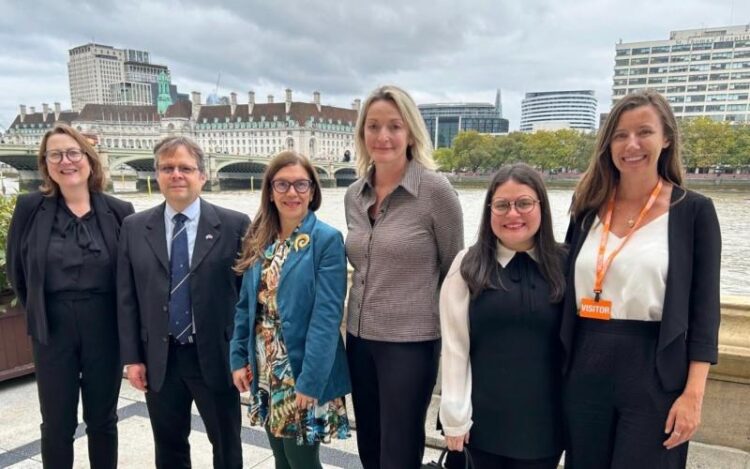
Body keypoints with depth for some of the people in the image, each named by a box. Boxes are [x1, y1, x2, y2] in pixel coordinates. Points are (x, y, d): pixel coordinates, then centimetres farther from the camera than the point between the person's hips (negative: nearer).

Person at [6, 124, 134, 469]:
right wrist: (38, 314, 7)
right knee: (57, 425, 13)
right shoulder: (29, 208, -4)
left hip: (105, 329, 0)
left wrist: (124, 322, 1)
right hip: (53, 330, 0)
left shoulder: (119, 211, -6)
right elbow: (16, 271, 5)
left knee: (103, 420, 15)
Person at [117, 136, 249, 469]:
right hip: (159, 360, 3)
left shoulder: (234, 225, -7)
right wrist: (132, 357, 1)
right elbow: (126, 299, 4)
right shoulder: (134, 228, 3)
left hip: (216, 357, -2)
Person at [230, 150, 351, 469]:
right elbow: (245, 305, 9)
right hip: (265, 372, 5)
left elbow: (327, 316, -17)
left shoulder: (327, 240, -13)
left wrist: (310, 380, -20)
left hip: (303, 373, -5)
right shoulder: (259, 240, 5)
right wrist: (238, 358, 3)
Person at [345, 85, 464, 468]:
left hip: (411, 341, -5)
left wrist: (449, 335, 3)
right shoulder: (354, 195, 4)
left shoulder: (435, 189, -13)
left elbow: (454, 269, -4)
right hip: (360, 337, 6)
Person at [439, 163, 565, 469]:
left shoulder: (563, 265, -1)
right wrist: (455, 415, -6)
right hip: (485, 417, -1)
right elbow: (454, 345, -5)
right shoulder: (468, 265, -5)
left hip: (544, 420, 1)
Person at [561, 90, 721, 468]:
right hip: (586, 370, 4)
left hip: (655, 374, -3)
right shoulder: (588, 206, 6)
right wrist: (561, 368, 8)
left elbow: (704, 309, -5)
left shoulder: (693, 210, -3)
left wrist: (693, 394, -11)